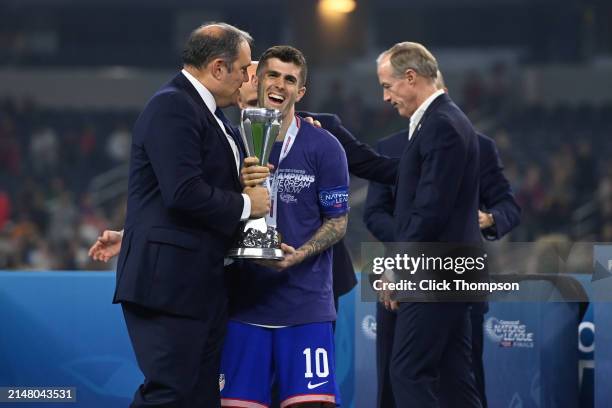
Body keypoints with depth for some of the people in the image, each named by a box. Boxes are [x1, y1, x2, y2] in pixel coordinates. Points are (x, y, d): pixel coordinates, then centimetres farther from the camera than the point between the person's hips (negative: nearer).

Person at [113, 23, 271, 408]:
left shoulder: (206, 112, 18)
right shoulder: (171, 106, -13)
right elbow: (183, 193, -23)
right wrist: (245, 204, -10)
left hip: (204, 283, 10)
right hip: (170, 279, -10)